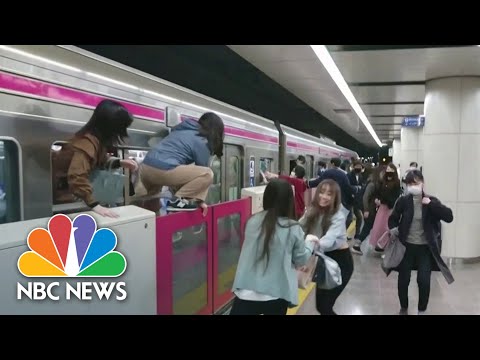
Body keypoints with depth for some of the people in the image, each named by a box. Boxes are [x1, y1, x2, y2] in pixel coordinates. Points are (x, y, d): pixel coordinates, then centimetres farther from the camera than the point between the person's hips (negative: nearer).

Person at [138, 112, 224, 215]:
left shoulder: (182, 129, 25)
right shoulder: (202, 143, 2)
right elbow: (201, 171, 7)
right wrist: (199, 200, 18)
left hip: (145, 168, 9)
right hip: (163, 170, -9)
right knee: (208, 174, -5)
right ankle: (177, 200, -5)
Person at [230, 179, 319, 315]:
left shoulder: (253, 221, -3)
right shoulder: (293, 229, -10)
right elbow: (300, 260, 2)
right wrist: (310, 242, 21)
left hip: (246, 291, 1)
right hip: (276, 295, 0)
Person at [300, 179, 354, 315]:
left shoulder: (338, 216, -22)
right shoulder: (312, 211, -3)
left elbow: (328, 240, -37)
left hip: (340, 260, -6)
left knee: (324, 305, -8)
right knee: (320, 304, 12)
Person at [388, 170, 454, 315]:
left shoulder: (431, 201, -4)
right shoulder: (403, 201, -4)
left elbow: (449, 217, -15)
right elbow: (393, 219, 7)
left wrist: (430, 204, -21)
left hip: (425, 247, 0)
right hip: (406, 246, 1)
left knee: (424, 280, -4)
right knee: (403, 279, 7)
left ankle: (422, 310, 20)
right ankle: (403, 308, 31)